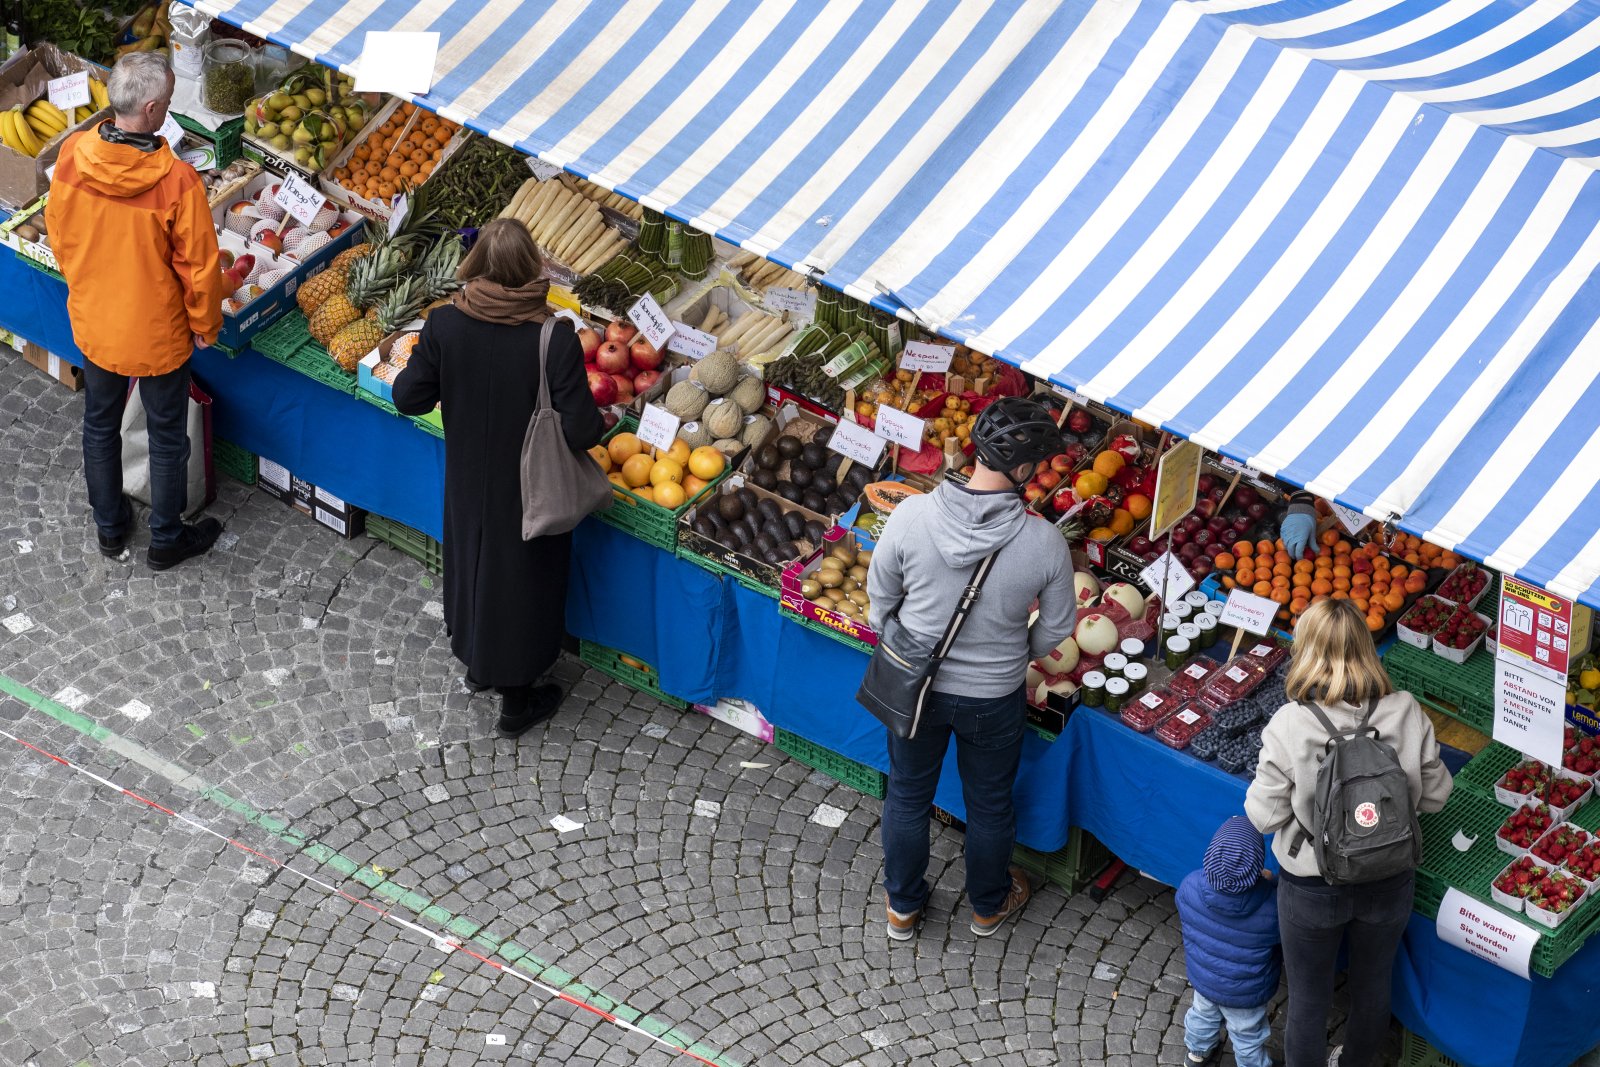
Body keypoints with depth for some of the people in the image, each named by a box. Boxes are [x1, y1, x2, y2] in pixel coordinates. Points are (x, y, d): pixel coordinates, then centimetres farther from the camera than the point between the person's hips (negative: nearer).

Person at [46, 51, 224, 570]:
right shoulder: (176, 180, -31)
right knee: (167, 438, 18)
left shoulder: (73, 155, -18)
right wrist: (205, 324, -1)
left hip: (91, 321, 4)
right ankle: (167, 540, 36)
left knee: (100, 426, 25)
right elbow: (199, 264, -19)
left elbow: (58, 234, -1)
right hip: (156, 333, -4)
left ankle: (109, 527, 44)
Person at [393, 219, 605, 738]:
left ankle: (475, 661, 52)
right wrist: (599, 424, -3)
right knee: (522, 577, 18)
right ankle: (517, 701, 34)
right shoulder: (554, 340, -30)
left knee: (471, 557, 29)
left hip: (467, 478, 3)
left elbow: (408, 397, -9)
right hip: (529, 491, -3)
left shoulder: (445, 325, -21)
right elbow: (580, 430, -26)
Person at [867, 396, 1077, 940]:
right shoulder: (1045, 542, -27)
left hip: (914, 684, 1)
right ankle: (989, 904, 50)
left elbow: (880, 595, -9)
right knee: (990, 802, 26)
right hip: (994, 697, -1)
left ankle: (903, 906, 46)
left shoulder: (911, 516, -26)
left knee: (908, 794, 25)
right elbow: (1056, 628, -10)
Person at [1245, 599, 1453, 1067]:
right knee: (1373, 986, 28)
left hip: (1312, 891, -3)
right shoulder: (1407, 715, -18)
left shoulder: (1289, 726, -26)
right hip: (1388, 884, 3)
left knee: (1309, 1000, 20)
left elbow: (1265, 816, -17)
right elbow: (1435, 795, -5)